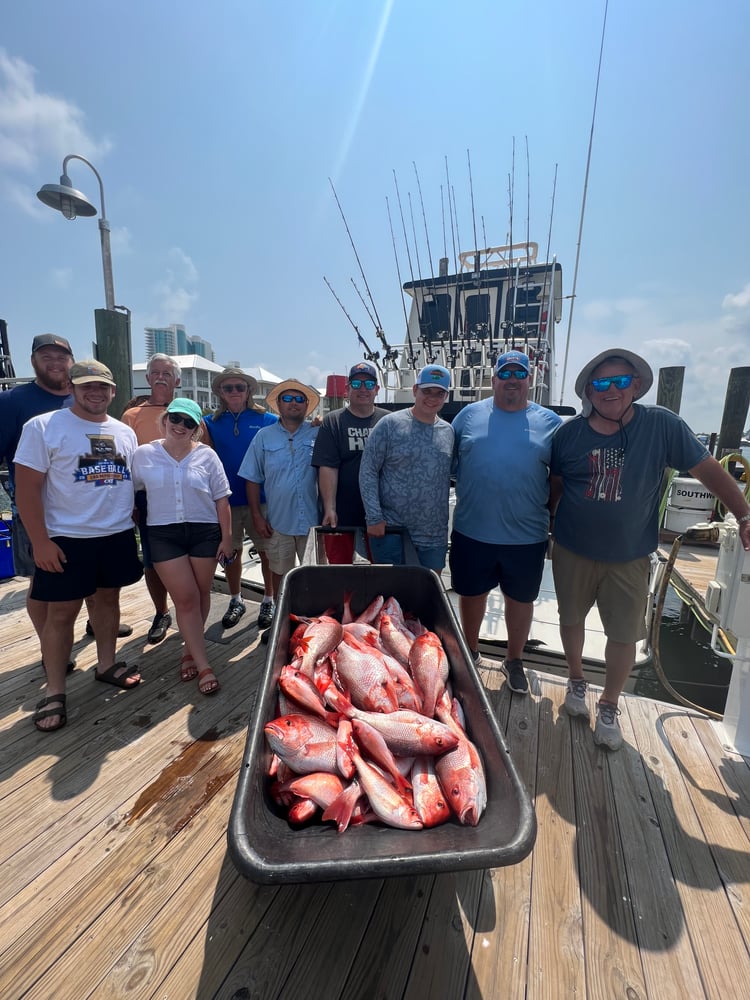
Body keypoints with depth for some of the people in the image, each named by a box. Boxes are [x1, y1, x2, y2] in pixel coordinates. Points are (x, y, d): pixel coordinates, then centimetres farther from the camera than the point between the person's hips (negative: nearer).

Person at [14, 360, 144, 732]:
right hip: (66, 538, -4)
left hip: (118, 534, 5)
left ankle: (106, 664, 33)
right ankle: (54, 692, 19)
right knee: (61, 613, 3)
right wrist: (40, 542, -14)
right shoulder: (43, 427, -7)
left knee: (109, 598, 15)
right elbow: (27, 488, -10)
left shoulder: (124, 432, 8)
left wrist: (135, 522, 11)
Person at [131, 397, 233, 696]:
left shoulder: (207, 455, 0)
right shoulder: (144, 454, 1)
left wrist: (226, 538, -1)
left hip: (204, 532, 1)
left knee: (201, 594, 9)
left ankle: (191, 649, 32)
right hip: (164, 534, 0)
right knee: (186, 598, -2)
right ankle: (203, 665, 8)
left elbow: (221, 500, 1)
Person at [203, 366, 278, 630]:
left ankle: (269, 601, 25)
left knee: (267, 552, 7)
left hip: (260, 498, -2)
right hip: (227, 499, 3)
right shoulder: (210, 422, 5)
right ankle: (235, 601, 33)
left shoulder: (268, 420, -2)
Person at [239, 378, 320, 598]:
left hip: (312, 520, -1)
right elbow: (253, 479, 5)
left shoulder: (318, 433, -1)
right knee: (280, 574, 16)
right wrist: (257, 516, 1)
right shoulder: (264, 436, 3)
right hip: (278, 522, 1)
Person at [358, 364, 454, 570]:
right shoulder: (390, 424, -7)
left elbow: (454, 472, 14)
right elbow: (368, 471, -8)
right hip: (390, 529, -4)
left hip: (434, 535, 5)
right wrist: (374, 517, -13)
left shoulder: (448, 431, 7)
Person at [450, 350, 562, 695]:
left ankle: (514, 660, 39)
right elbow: (450, 462, 7)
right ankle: (470, 652, 40)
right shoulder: (470, 414, 2)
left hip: (527, 535, 0)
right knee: (471, 593, 15)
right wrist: (467, 497, 0)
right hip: (472, 531, 0)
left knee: (521, 598, 16)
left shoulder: (549, 421, 2)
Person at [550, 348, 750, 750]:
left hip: (629, 556, 0)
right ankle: (576, 681, 44)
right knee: (571, 619, 17)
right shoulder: (569, 432, -6)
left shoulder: (661, 425, -9)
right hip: (573, 551, 1)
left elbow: (707, 468, -2)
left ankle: (609, 707, 34)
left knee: (625, 635, 9)